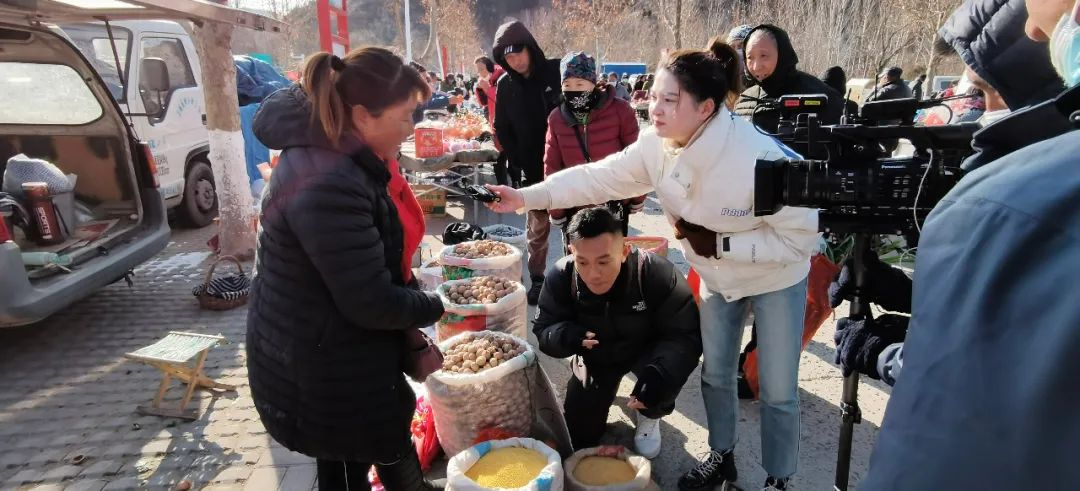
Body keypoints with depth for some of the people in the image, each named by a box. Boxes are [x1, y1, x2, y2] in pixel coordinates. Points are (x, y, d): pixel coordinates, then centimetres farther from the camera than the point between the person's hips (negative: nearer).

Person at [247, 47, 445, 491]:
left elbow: (383, 256, 9)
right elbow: (370, 302, -29)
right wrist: (434, 307, -11)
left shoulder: (352, 159, -1)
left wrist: (411, 324, 1)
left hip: (339, 358, 9)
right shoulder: (328, 186, -32)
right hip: (320, 372, -9)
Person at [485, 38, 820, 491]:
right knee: (715, 374, 18)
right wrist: (525, 196, -22)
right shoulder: (656, 147, -19)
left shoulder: (760, 158, -36)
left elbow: (800, 237, -29)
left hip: (777, 279, -5)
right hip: (718, 276, 5)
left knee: (777, 391, 7)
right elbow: (598, 177, -15)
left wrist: (719, 243, -32)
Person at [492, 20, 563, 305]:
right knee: (537, 227, 9)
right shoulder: (505, 85, 1)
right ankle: (537, 279, 21)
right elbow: (503, 130, 8)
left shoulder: (557, 71, -7)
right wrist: (520, 164, -1)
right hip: (533, 169, 2)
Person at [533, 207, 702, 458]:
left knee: (664, 377, -36)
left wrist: (658, 374, -48)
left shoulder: (658, 274, -34)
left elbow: (686, 335, -30)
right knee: (578, 438, 3)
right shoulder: (560, 277, -27)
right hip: (596, 358, 2)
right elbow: (543, 329, -18)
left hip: (646, 351, -2)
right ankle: (605, 391, 35)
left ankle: (650, 416, 2)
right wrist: (567, 335, -42)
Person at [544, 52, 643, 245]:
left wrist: (637, 197, 2)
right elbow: (551, 167, 4)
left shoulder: (619, 110, -12)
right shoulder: (556, 118, -3)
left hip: (615, 205, -2)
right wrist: (555, 210, 4)